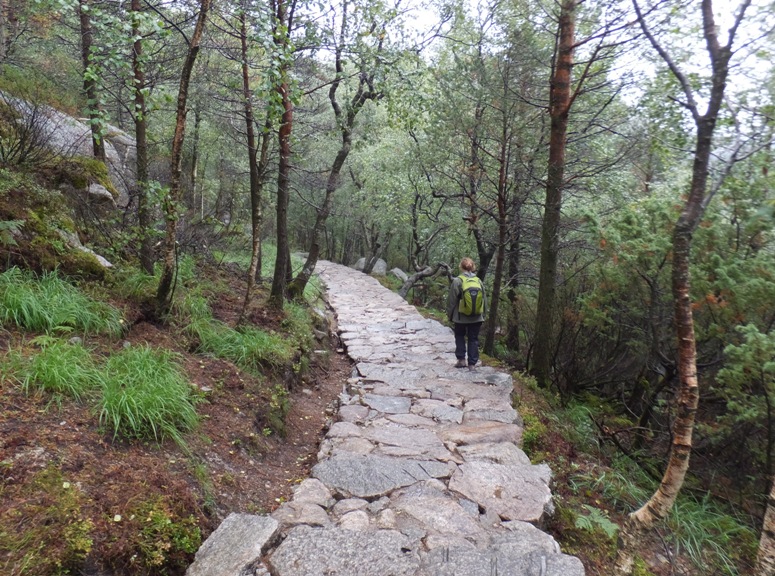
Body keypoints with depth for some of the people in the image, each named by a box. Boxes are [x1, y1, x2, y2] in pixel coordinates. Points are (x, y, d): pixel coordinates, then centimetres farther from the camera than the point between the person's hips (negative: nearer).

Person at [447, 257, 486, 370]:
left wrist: (450, 315, 5)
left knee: (460, 336, 19)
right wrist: (483, 314, 17)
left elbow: (451, 300, -8)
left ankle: (461, 359, 13)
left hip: (461, 317, -2)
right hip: (477, 317, 2)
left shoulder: (457, 281, -12)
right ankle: (472, 363, 12)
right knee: (473, 339, 11)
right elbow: (484, 299, 6)